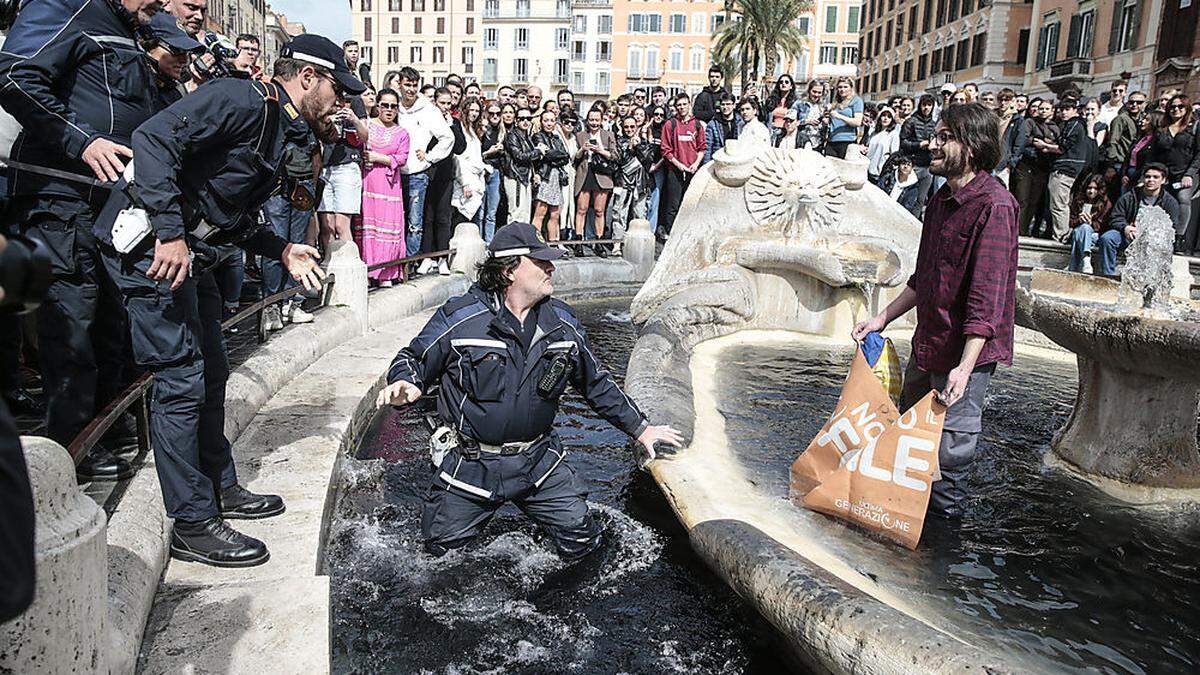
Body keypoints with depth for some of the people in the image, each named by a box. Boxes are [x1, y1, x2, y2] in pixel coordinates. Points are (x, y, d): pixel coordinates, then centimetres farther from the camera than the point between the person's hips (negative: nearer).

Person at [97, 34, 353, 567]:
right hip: (150, 243, -11)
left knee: (211, 373, 16)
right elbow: (154, 138, -25)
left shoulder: (278, 132, 17)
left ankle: (221, 488, 30)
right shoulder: (243, 100, -13)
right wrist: (170, 233, -28)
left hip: (185, 249, 11)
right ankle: (193, 525, 1)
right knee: (181, 380, -8)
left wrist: (283, 252, 13)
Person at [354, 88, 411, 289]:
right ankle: (366, 273, 0)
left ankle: (385, 274, 4)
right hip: (366, 180, -1)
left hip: (389, 184, 1)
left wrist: (378, 157, -8)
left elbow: (402, 158, 2)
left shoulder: (401, 133, 14)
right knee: (366, 222, -5)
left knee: (388, 225, -2)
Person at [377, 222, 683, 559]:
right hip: (469, 465, -3)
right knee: (443, 551, 9)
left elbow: (596, 383, 12)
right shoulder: (459, 318, -13)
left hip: (538, 462, 3)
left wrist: (640, 428, 15)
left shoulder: (564, 323, 1)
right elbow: (414, 359, -4)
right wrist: (402, 384, -28)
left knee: (583, 541, 2)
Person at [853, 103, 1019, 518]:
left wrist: (965, 367, -28)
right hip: (928, 343, 10)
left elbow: (987, 298, -24)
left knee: (950, 447, 4)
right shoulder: (942, 200, 11)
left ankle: (945, 513, 25)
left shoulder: (993, 206, -19)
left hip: (964, 348, -9)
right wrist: (882, 319, 15)